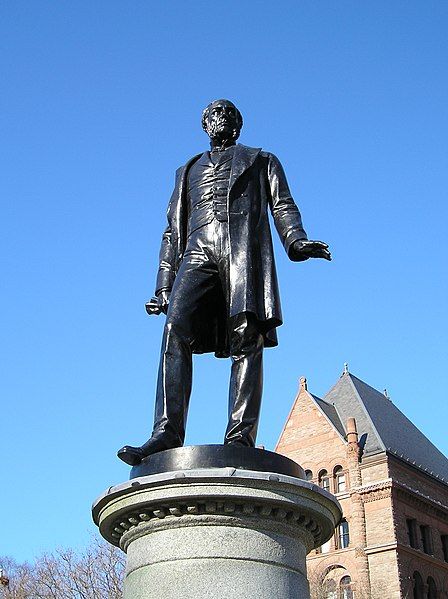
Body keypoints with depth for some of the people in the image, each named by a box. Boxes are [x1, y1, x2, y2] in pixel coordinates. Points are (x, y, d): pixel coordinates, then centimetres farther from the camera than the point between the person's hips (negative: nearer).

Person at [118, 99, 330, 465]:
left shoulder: (262, 160, 30)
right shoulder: (188, 171, 35)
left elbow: (283, 206, 14)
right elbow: (173, 231, 28)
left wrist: (297, 241, -8)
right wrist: (165, 285, 16)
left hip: (245, 248, -2)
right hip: (199, 253, 2)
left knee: (247, 338, -18)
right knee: (176, 328, -22)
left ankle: (240, 439, -24)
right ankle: (167, 433, -30)